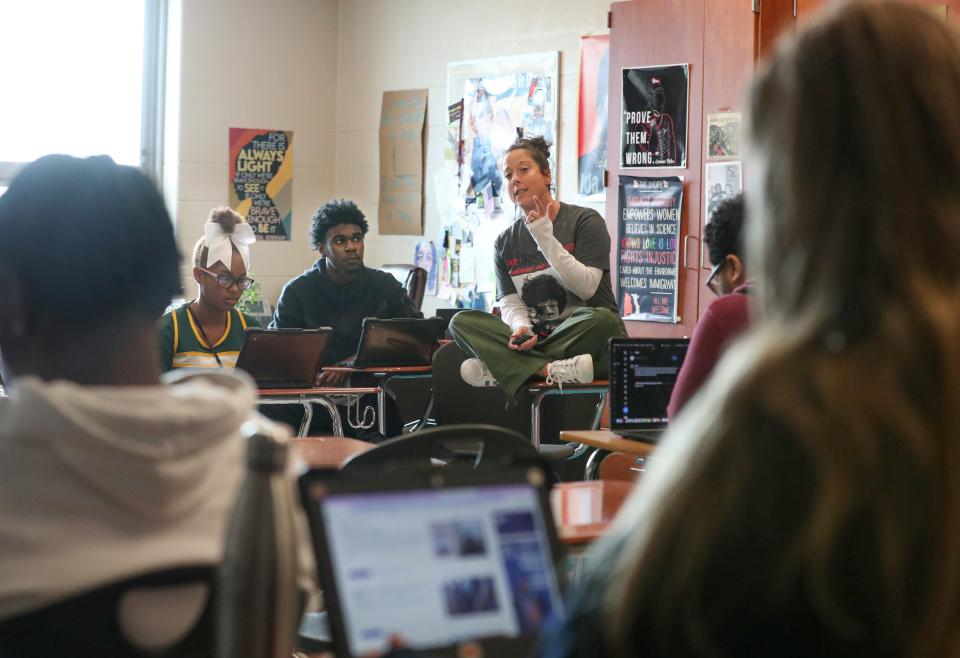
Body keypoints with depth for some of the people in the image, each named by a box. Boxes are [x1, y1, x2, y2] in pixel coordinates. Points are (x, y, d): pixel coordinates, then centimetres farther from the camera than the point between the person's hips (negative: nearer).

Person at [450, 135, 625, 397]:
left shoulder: (585, 221, 0)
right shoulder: (505, 242, 13)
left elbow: (586, 287, -11)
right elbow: (509, 302, 4)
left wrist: (545, 238, -15)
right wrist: (521, 327, -20)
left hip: (582, 335, -3)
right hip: (533, 341, 4)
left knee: (602, 319, -39)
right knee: (461, 322, -17)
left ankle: (499, 370, -31)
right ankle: (549, 371, -35)